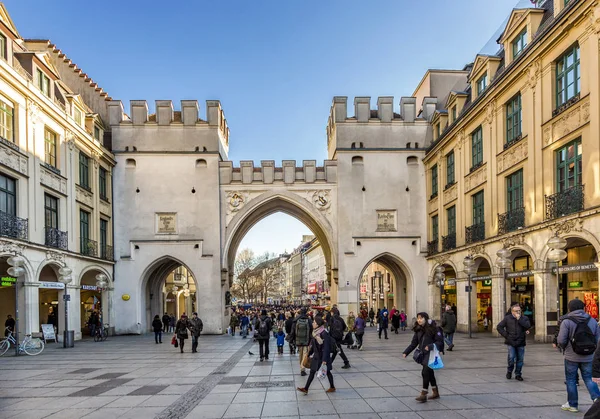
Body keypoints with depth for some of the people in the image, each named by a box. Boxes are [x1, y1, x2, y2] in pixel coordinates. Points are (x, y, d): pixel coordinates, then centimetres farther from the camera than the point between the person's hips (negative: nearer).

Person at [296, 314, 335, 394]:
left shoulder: (324, 334, -21)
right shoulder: (315, 332, 3)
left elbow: (326, 347, -22)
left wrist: (324, 359, -25)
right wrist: (309, 354, 18)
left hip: (323, 357, -7)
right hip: (316, 356, 7)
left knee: (327, 371, 8)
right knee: (312, 371, 6)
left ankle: (332, 387, 25)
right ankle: (306, 388, 9)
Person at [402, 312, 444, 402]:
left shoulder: (433, 329, -10)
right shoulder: (418, 330, 7)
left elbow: (440, 342, -11)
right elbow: (414, 343, 9)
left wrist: (431, 346, -26)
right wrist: (406, 352, -1)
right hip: (422, 354, 7)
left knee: (425, 372, -14)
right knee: (429, 373, 16)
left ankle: (423, 394, -8)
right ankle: (435, 393, 30)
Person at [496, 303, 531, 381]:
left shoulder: (524, 318, 6)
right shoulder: (507, 318, 3)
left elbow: (528, 326, -15)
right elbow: (499, 327, 4)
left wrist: (519, 319, -15)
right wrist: (506, 335, -4)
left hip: (520, 343, 2)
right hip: (511, 342, -2)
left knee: (520, 359, 5)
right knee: (511, 358, -10)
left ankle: (518, 374, 20)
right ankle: (509, 371, 14)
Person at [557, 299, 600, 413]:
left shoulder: (566, 321, -13)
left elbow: (561, 340, -15)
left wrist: (564, 348, 7)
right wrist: (591, 349, 16)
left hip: (571, 357, -4)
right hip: (588, 357, 4)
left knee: (571, 380, 9)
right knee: (589, 378, 15)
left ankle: (572, 404, 17)